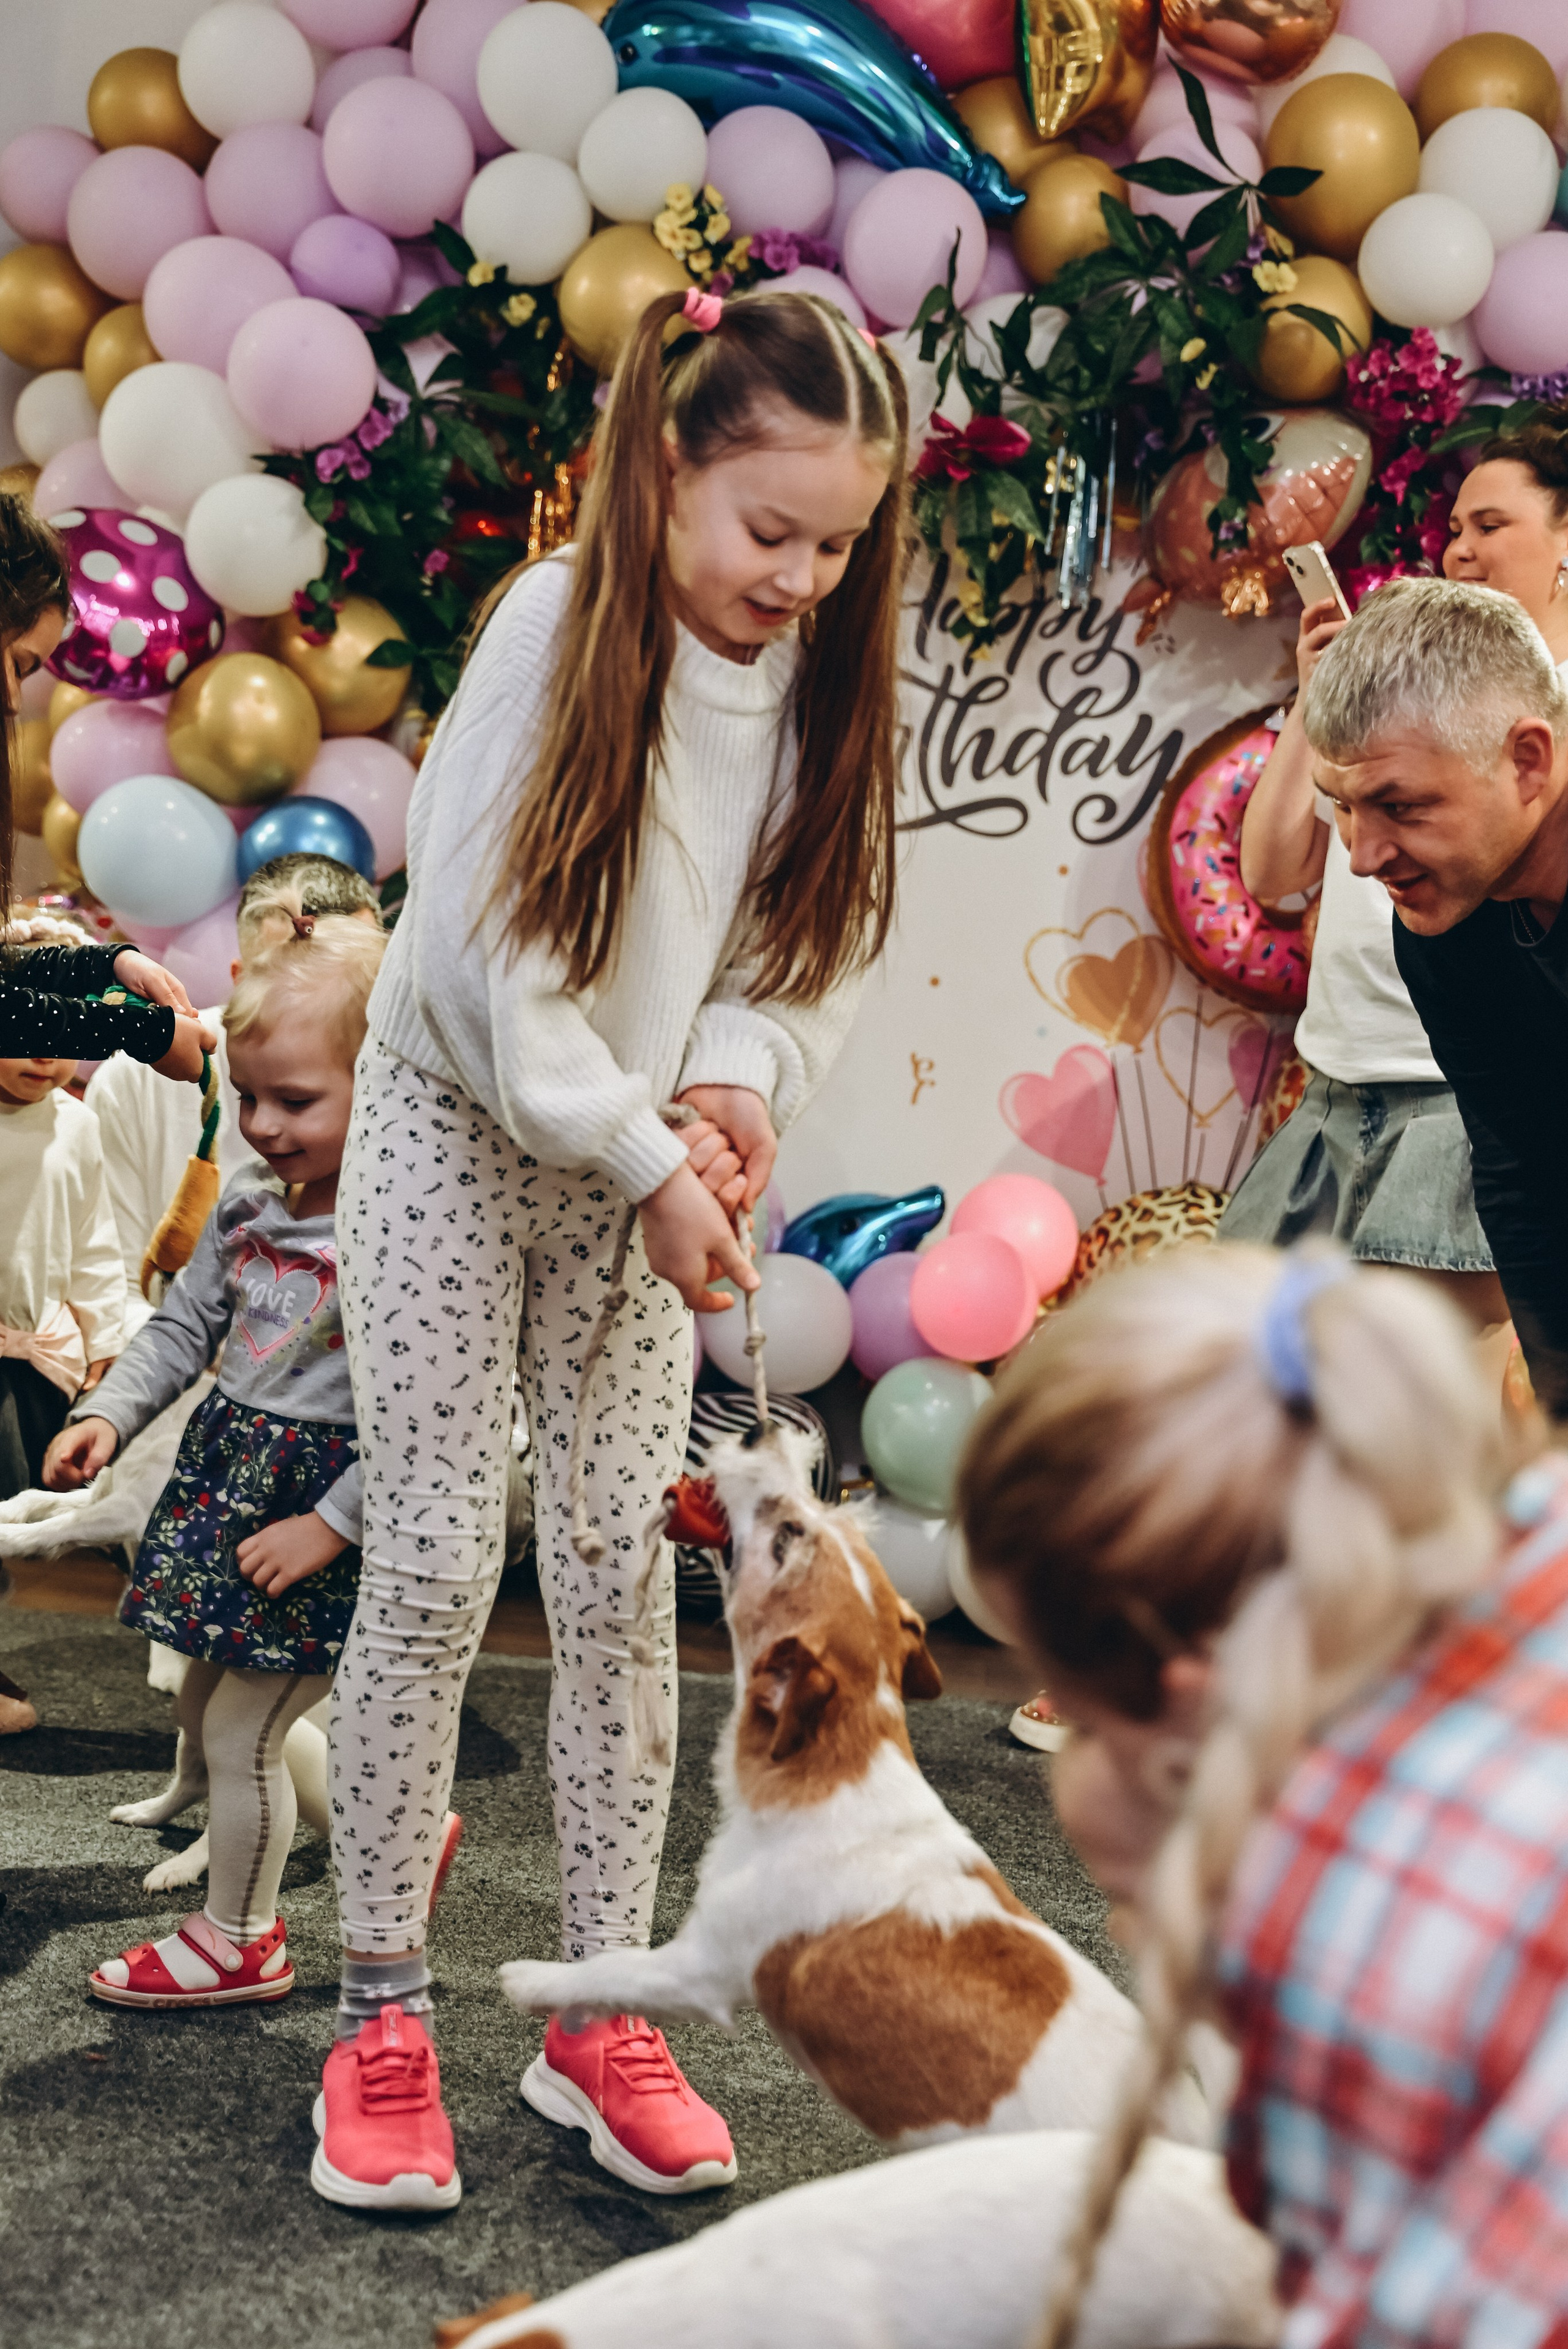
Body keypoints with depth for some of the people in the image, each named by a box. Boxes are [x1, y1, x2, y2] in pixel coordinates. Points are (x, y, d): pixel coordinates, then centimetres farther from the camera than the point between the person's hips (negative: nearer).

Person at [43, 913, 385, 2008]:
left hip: (329, 1502, -8)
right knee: (208, 1712, 19)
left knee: (240, 1734, 3)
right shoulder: (249, 1202, 2)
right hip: (229, 1473, 9)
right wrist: (109, 1415, 0)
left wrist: (331, 1525, -23)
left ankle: (239, 1940, 27)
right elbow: (186, 1325, 13)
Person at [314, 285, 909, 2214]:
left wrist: (735, 1077, -16)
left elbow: (822, 932, 4)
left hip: (643, 1155, 4)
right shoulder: (559, 627, -17)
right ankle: (382, 2019, 10)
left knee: (621, 1578, 3)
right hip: (458, 1129, -4)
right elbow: (480, 948, -19)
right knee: (434, 1563, -4)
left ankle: (603, 2020, 14)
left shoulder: (821, 667, -3)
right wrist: (646, 1159, -18)